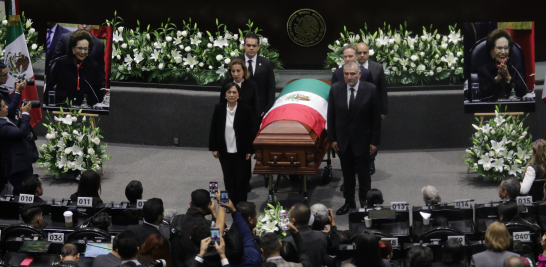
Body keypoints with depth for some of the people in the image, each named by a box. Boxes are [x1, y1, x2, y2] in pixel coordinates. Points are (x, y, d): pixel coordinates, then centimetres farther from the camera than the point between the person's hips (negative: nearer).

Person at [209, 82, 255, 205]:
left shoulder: (245, 110, -7)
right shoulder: (219, 109, -1)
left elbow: (251, 131, -4)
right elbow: (213, 129, 4)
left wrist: (249, 150, -6)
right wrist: (214, 148, 2)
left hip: (240, 152, -2)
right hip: (225, 152, 2)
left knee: (241, 179, 4)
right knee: (228, 179, 10)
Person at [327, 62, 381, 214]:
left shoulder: (370, 90, -10)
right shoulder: (335, 90, -4)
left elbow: (376, 117, -7)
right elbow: (331, 116, 2)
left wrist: (374, 141, -8)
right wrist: (332, 139, -1)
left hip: (362, 140, -2)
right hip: (343, 140, 2)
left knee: (364, 174, 8)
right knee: (347, 174, 13)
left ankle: (364, 202, 21)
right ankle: (349, 202, 26)